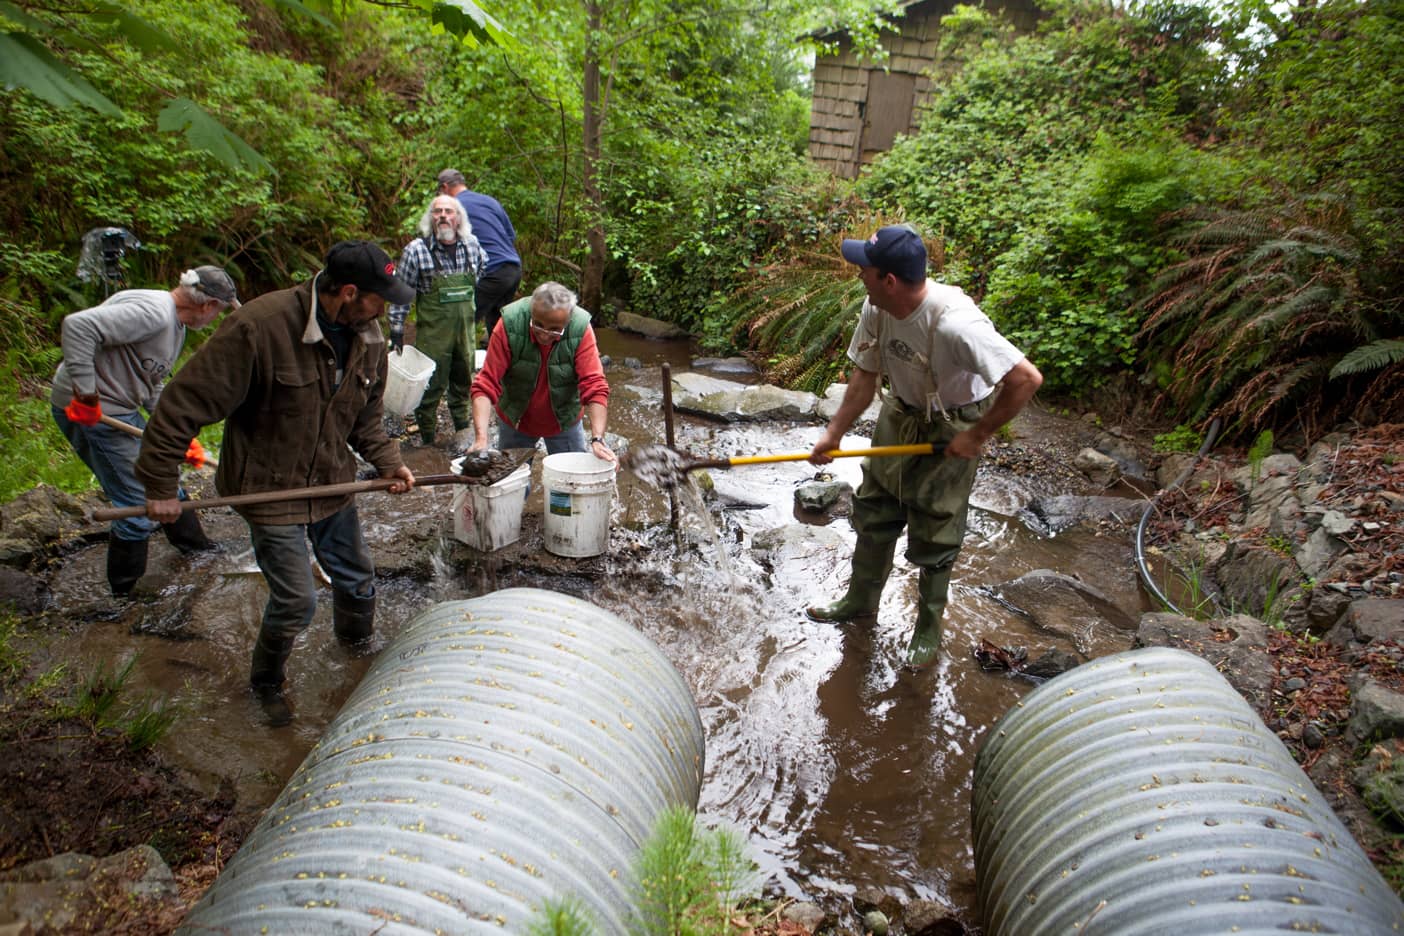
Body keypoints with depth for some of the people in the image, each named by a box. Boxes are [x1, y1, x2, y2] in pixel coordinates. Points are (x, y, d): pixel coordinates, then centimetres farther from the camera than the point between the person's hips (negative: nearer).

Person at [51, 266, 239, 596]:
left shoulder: (176, 327, 11)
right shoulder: (152, 313, -23)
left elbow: (152, 389, 19)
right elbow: (78, 325, -33)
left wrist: (182, 434, 13)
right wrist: (86, 395, -29)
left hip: (122, 411, 10)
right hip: (92, 415, -10)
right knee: (139, 507, -4)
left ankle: (196, 548, 45)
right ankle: (124, 598, 13)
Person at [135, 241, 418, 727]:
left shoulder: (367, 337, -5)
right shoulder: (260, 326, -27)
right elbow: (184, 403, -22)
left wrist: (388, 461, -8)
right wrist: (160, 486, -18)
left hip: (332, 484, 6)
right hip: (270, 490, -6)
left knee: (357, 580, 18)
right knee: (296, 601, 0)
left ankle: (357, 642, 50)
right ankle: (266, 682, 30)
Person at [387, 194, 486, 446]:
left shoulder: (472, 245, 1)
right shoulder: (416, 250, -10)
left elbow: (480, 279, 18)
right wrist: (396, 331, -7)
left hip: (466, 328, 4)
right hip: (432, 331, -4)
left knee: (464, 380, 16)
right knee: (431, 385, 2)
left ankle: (462, 426, 35)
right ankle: (427, 439, 16)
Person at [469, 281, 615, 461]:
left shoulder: (581, 330, -26)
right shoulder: (509, 325, -27)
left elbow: (594, 386, -28)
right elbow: (486, 384, -28)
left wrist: (597, 439, -38)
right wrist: (481, 439, -38)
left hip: (565, 422, 0)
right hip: (515, 420, 0)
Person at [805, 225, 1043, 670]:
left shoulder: (953, 322, -37)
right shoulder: (876, 308, -15)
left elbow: (1026, 378, -36)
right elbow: (866, 375, -1)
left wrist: (977, 436, -26)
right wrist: (834, 433, -5)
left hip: (951, 429, -6)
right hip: (900, 415, 7)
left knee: (932, 538, 6)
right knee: (873, 515, 17)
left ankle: (928, 629, 30)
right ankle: (861, 600, 40)